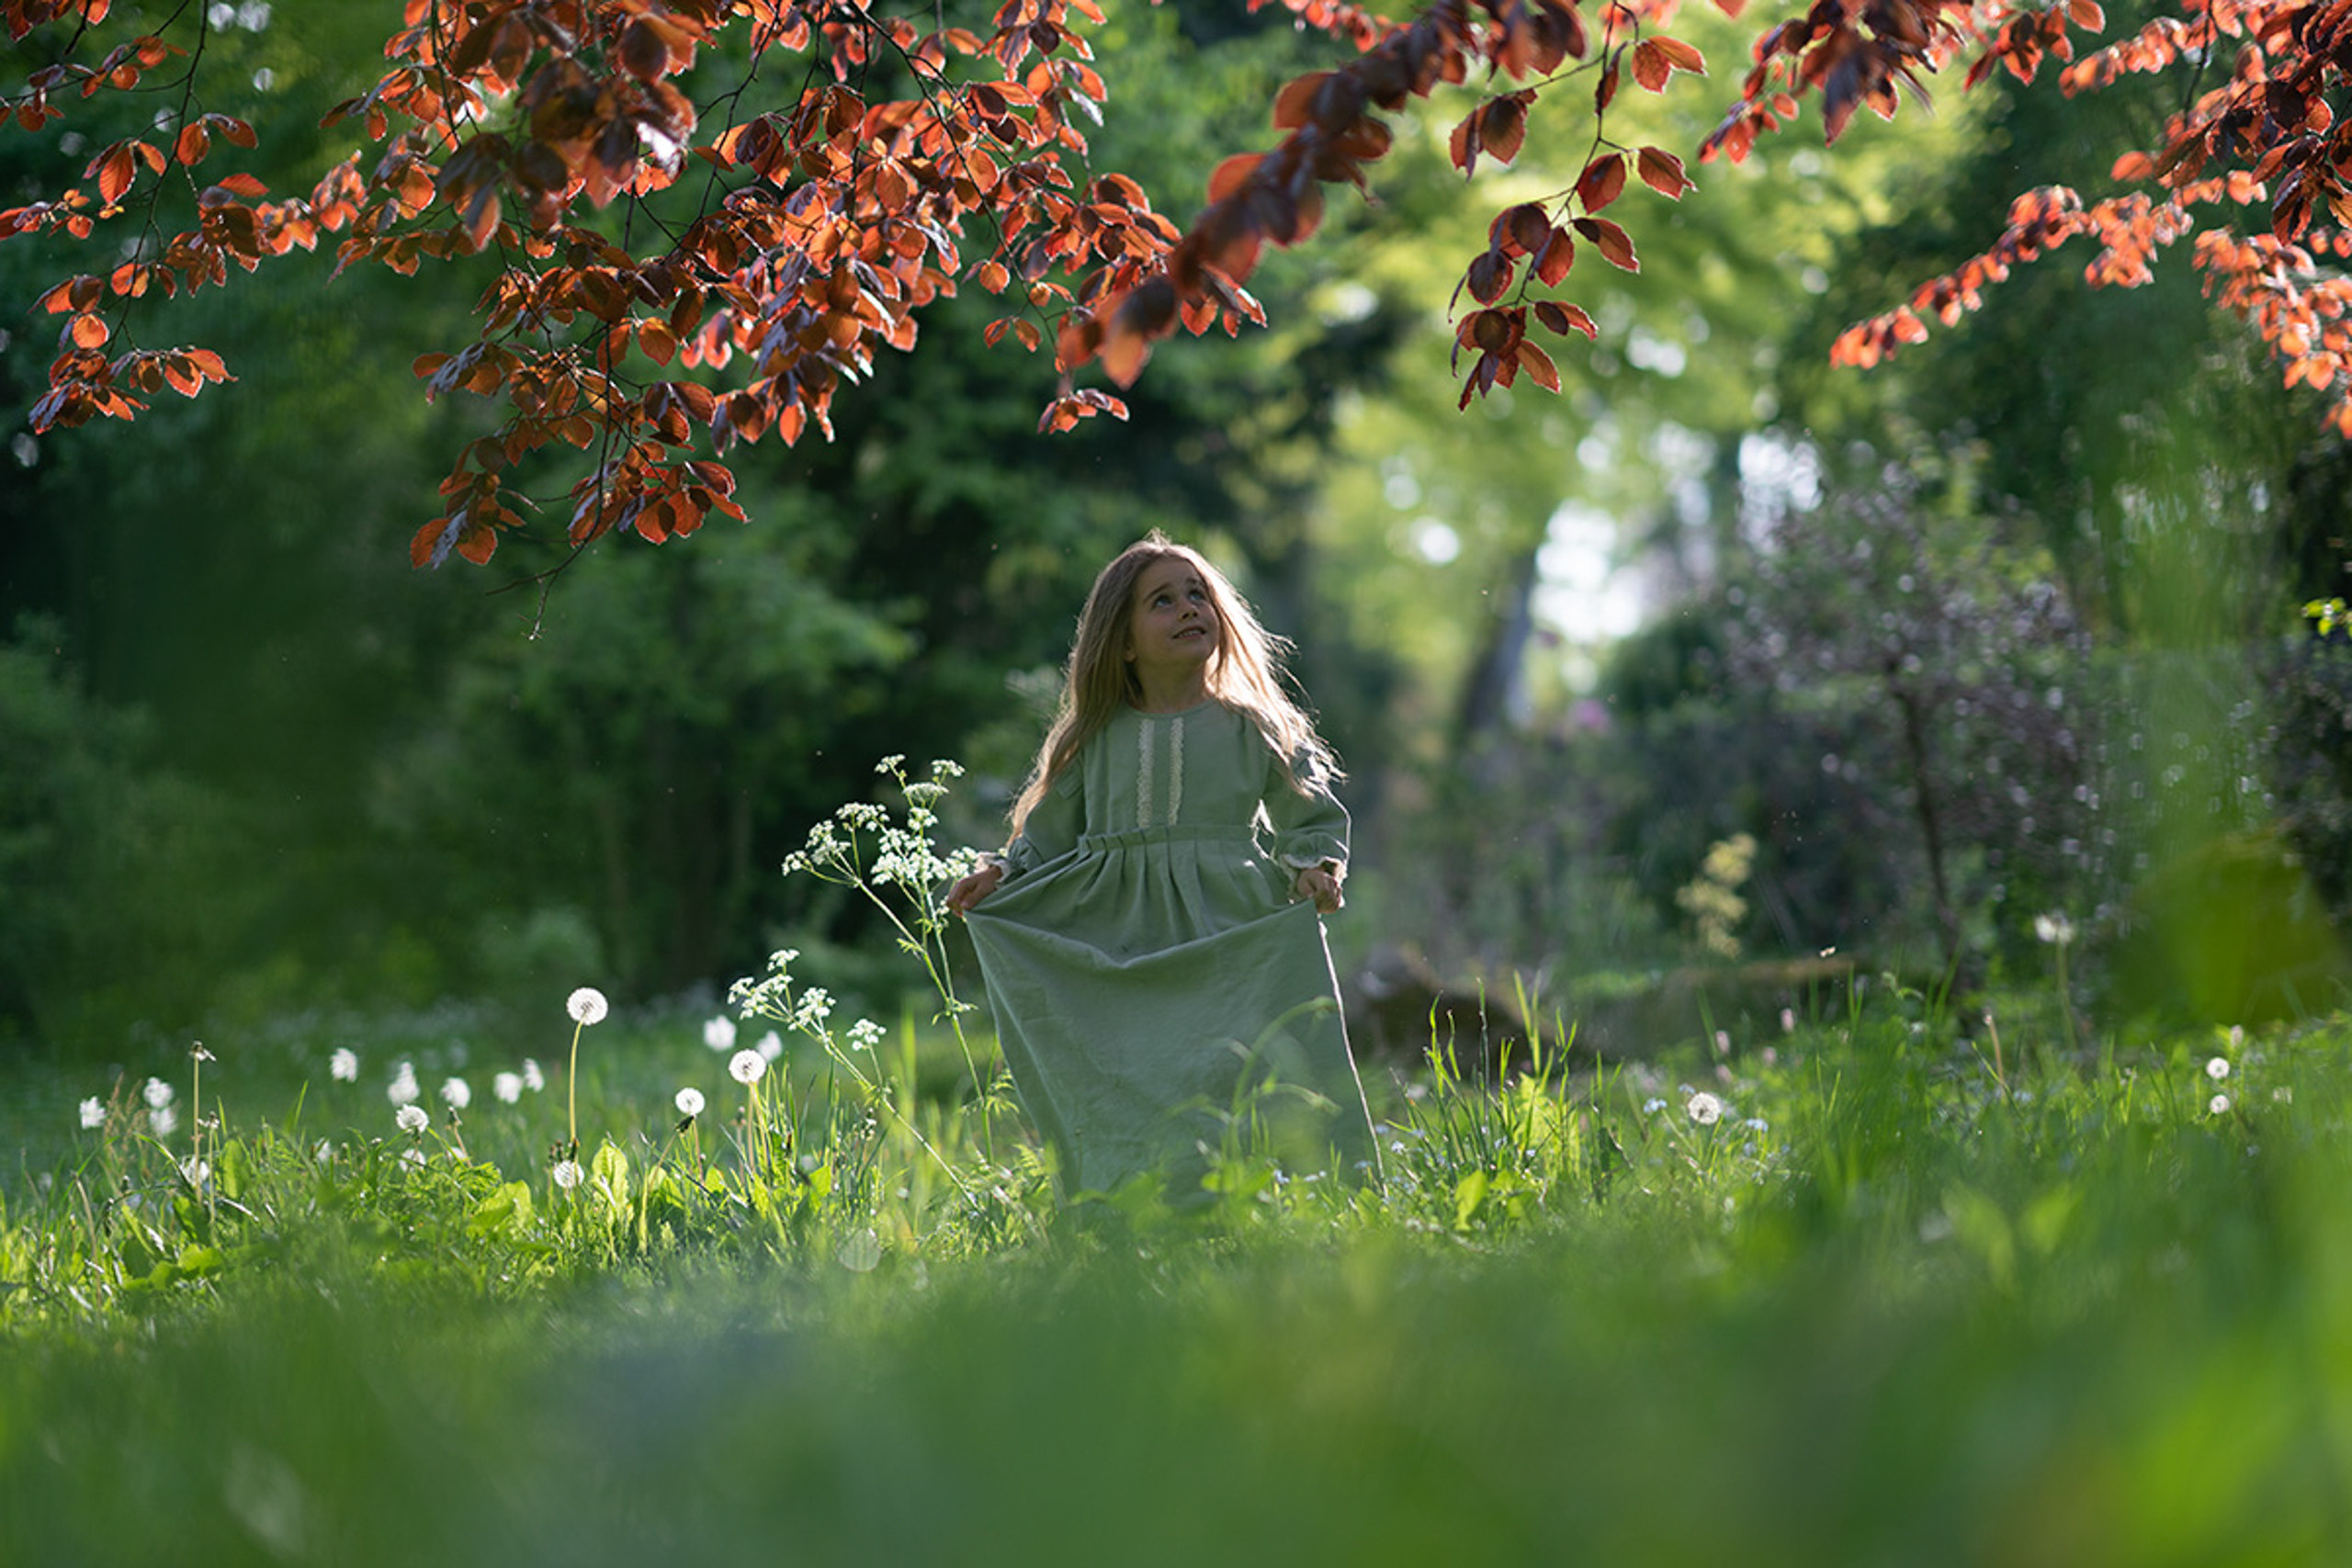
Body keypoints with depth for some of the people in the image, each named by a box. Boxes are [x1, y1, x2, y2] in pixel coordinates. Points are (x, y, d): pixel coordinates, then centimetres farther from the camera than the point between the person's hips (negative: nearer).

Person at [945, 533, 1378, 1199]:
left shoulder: (1252, 730, 7)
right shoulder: (1095, 740, 10)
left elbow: (1313, 819, 11)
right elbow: (1047, 839, 18)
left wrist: (1314, 870, -9)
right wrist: (999, 876, 1)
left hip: (1228, 950, -1)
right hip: (1119, 962, 1)